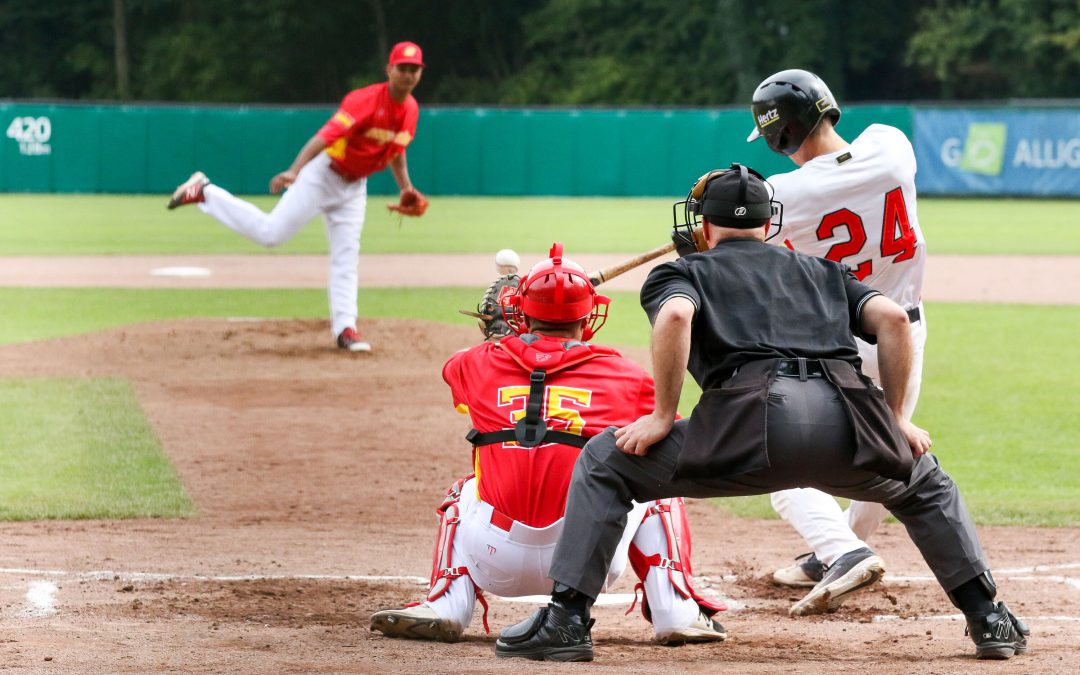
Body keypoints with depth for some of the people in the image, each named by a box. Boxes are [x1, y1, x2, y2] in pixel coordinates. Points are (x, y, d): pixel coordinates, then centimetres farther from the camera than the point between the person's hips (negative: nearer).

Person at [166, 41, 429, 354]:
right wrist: (294, 171, -45)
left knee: (346, 258, 4)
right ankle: (203, 192, 2)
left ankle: (345, 328, 4)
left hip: (354, 186, 7)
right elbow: (327, 135, -34)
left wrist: (406, 187, 11)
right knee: (270, 233, -9)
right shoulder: (366, 101, -24)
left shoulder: (411, 109, 1)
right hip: (323, 175, -7)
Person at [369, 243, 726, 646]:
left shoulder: (481, 365, 11)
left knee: (465, 493, 35)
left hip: (500, 564, 1)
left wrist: (498, 332, 54)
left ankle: (444, 606, 17)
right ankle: (675, 613, 15)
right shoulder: (624, 375, 6)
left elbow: (454, 367, 37)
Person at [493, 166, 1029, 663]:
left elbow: (675, 316, -1)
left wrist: (663, 417, 5)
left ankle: (566, 619, 5)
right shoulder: (824, 271, 34)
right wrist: (896, 418, 23)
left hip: (752, 422, -3)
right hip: (848, 428, 3)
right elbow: (891, 317, 17)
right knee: (924, 483, 35)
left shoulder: (681, 272, 24)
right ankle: (989, 618, 21)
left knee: (604, 462, 16)